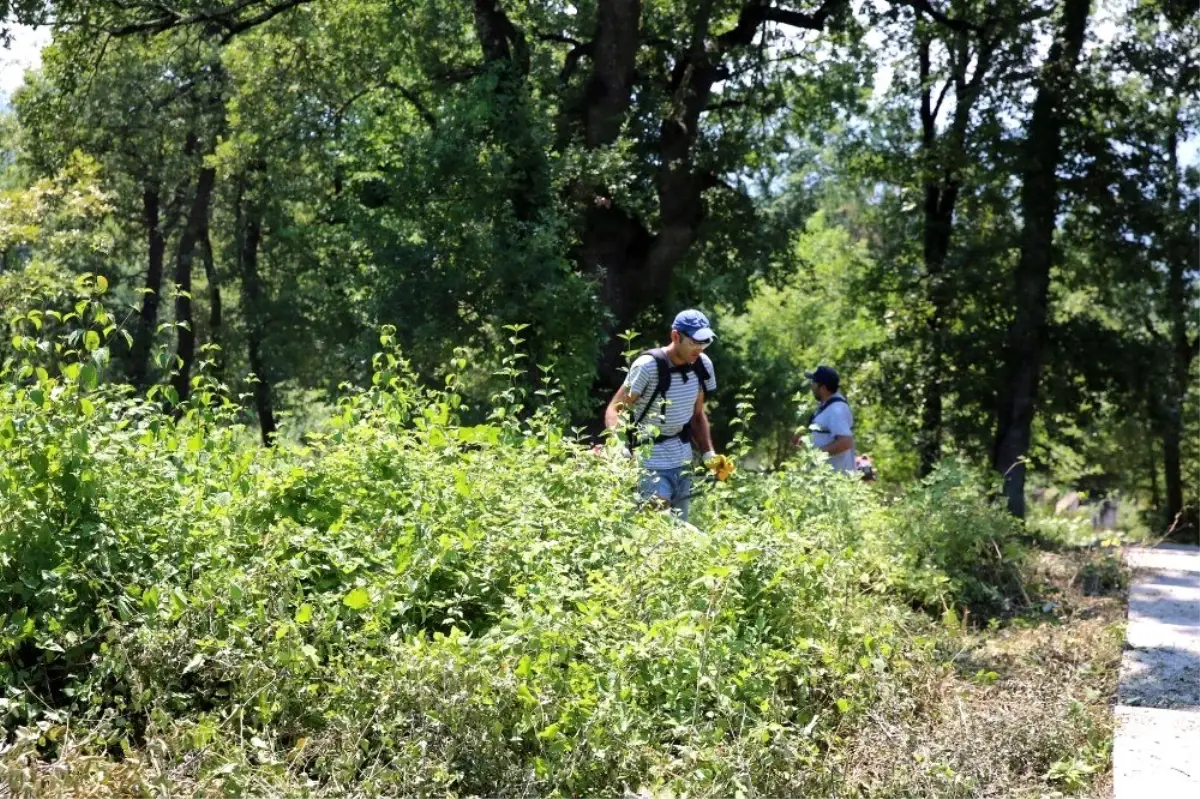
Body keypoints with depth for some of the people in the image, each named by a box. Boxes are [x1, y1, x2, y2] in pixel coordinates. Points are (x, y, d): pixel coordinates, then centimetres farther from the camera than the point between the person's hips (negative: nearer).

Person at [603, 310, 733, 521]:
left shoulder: (703, 366, 2)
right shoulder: (648, 366, -15)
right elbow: (614, 410, -12)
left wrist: (709, 454, 3)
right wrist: (619, 448, -29)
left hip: (683, 463, 6)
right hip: (651, 464, -6)